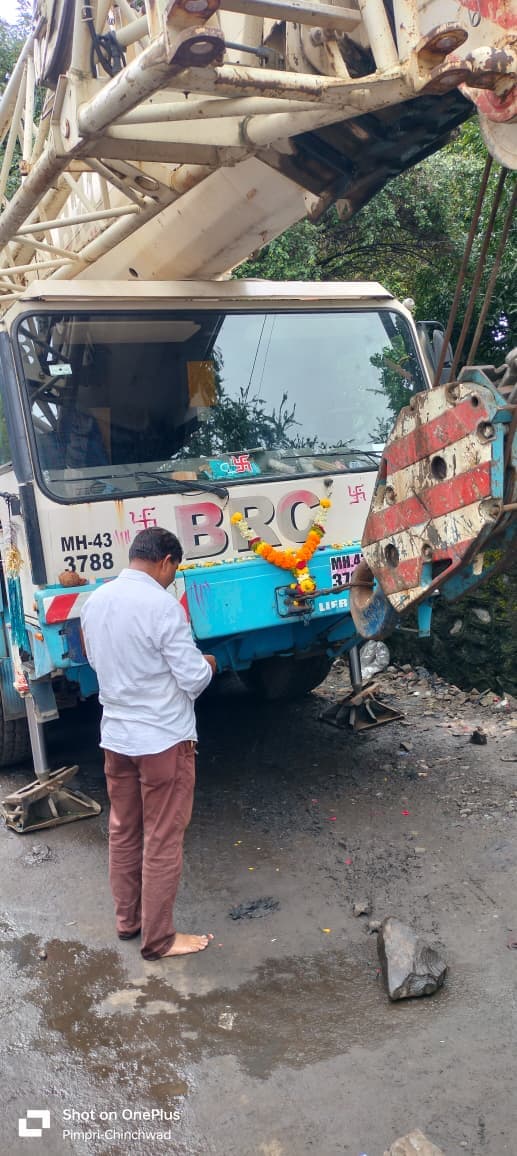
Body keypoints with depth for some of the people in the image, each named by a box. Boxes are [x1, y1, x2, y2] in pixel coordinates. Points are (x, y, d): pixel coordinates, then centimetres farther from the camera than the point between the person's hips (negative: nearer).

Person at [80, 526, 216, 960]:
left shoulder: (94, 601, 2)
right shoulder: (162, 605, -21)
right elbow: (193, 681, -17)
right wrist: (208, 664, 3)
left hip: (116, 736, 7)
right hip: (164, 739, -7)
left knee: (124, 832, 19)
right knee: (163, 841, 5)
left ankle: (127, 919, 33)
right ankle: (159, 938, 17)